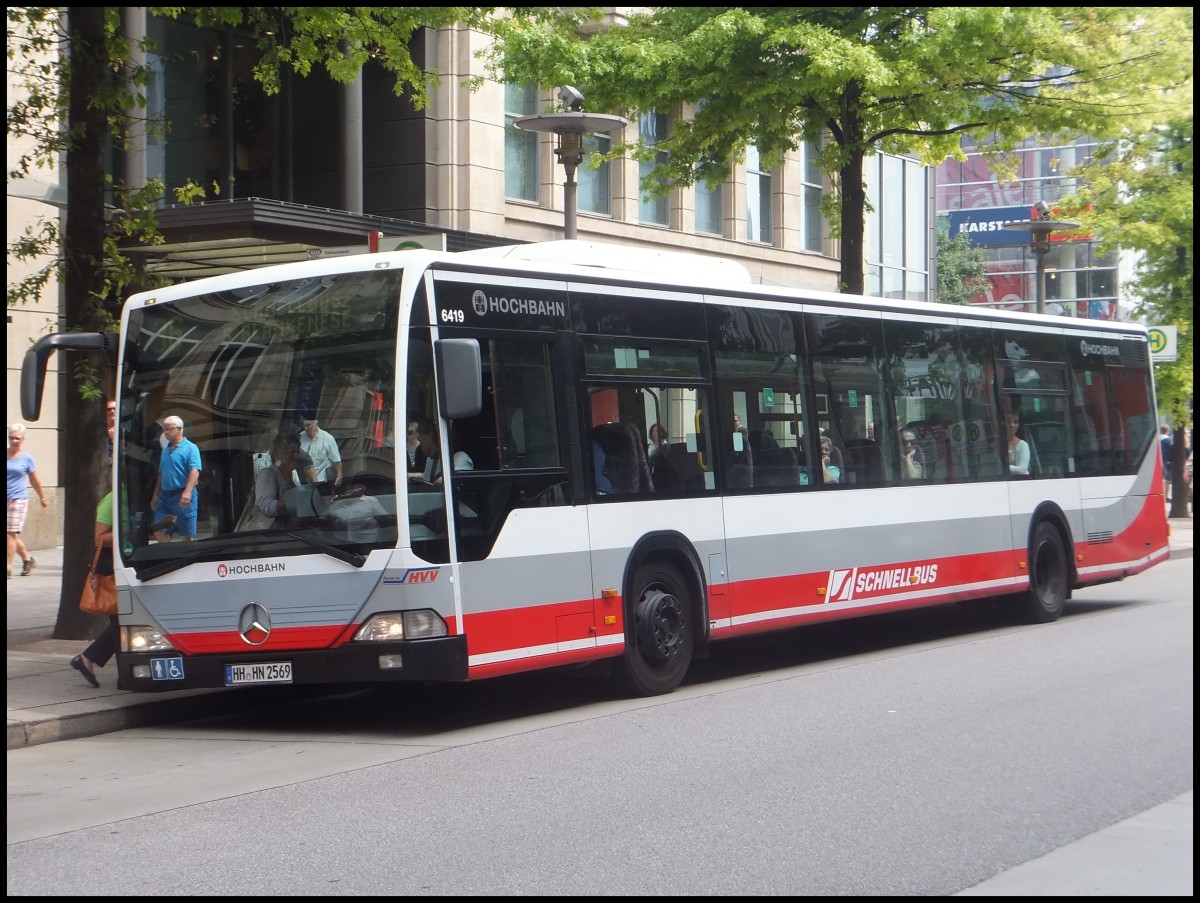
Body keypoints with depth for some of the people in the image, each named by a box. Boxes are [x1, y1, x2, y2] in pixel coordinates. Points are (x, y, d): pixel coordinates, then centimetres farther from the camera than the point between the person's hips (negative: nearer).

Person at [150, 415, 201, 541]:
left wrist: (187, 492, -30)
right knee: (159, 531, 1)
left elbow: (194, 471, -18)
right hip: (165, 496, 7)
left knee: (187, 535, 0)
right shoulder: (165, 449, 16)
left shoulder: (190, 448, -6)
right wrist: (155, 495, 21)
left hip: (183, 497, -7)